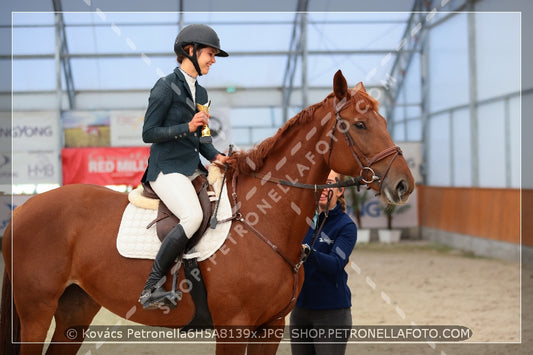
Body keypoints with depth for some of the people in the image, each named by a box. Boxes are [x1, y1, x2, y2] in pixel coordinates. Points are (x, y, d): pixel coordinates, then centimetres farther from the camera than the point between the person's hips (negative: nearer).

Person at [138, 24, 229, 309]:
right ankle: (151, 288, -24)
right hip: (167, 169, -9)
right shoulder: (166, 87, -8)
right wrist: (188, 127, -19)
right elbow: (149, 133, -10)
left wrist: (215, 156, 4)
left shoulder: (200, 93, 17)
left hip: (193, 168, 9)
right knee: (192, 216, -30)